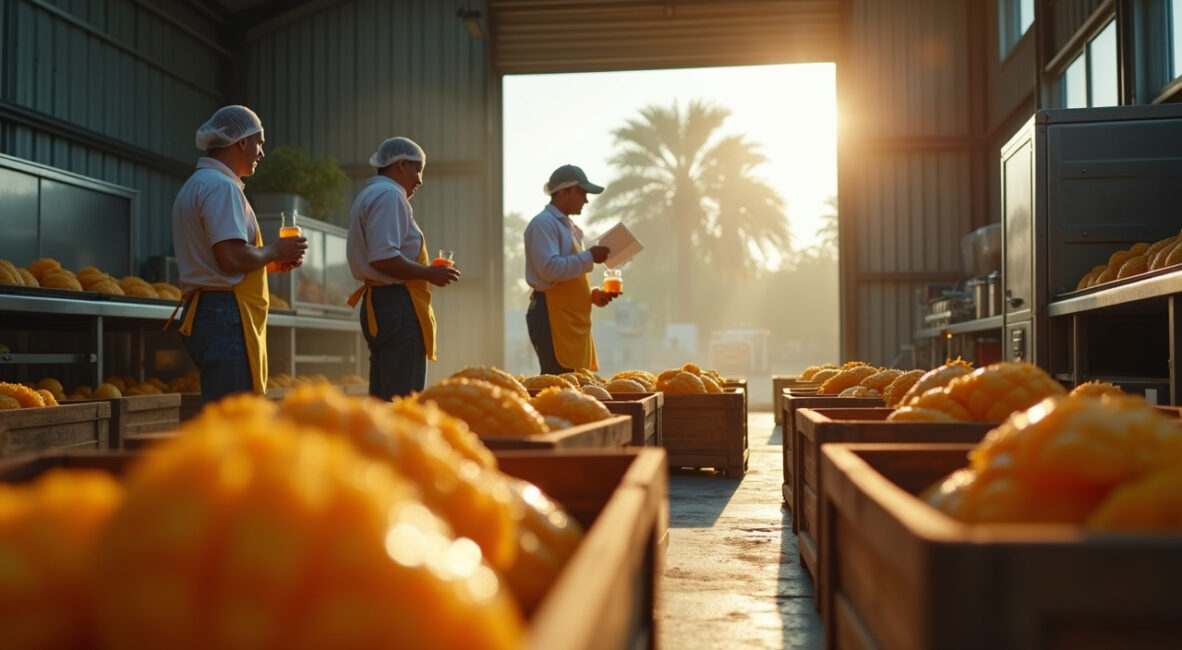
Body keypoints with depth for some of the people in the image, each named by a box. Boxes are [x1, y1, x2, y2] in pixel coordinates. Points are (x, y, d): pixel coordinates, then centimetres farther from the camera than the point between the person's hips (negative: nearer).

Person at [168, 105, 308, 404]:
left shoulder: (197, 184, 20)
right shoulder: (221, 186, -12)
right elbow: (232, 257, -22)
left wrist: (272, 260, 15)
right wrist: (275, 250, -5)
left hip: (202, 310, 11)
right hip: (227, 314, -10)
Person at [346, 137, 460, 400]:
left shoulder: (370, 195, 22)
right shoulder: (389, 195, -10)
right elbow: (383, 258, -21)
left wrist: (425, 271, 19)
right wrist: (429, 273, -12)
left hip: (377, 302, 11)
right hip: (397, 304, -11)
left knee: (383, 397, 12)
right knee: (405, 399, -10)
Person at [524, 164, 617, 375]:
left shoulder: (570, 228, 20)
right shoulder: (543, 224, -9)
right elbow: (549, 268, -23)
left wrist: (592, 295, 10)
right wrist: (589, 257, -16)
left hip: (574, 320, 10)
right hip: (552, 316, -9)